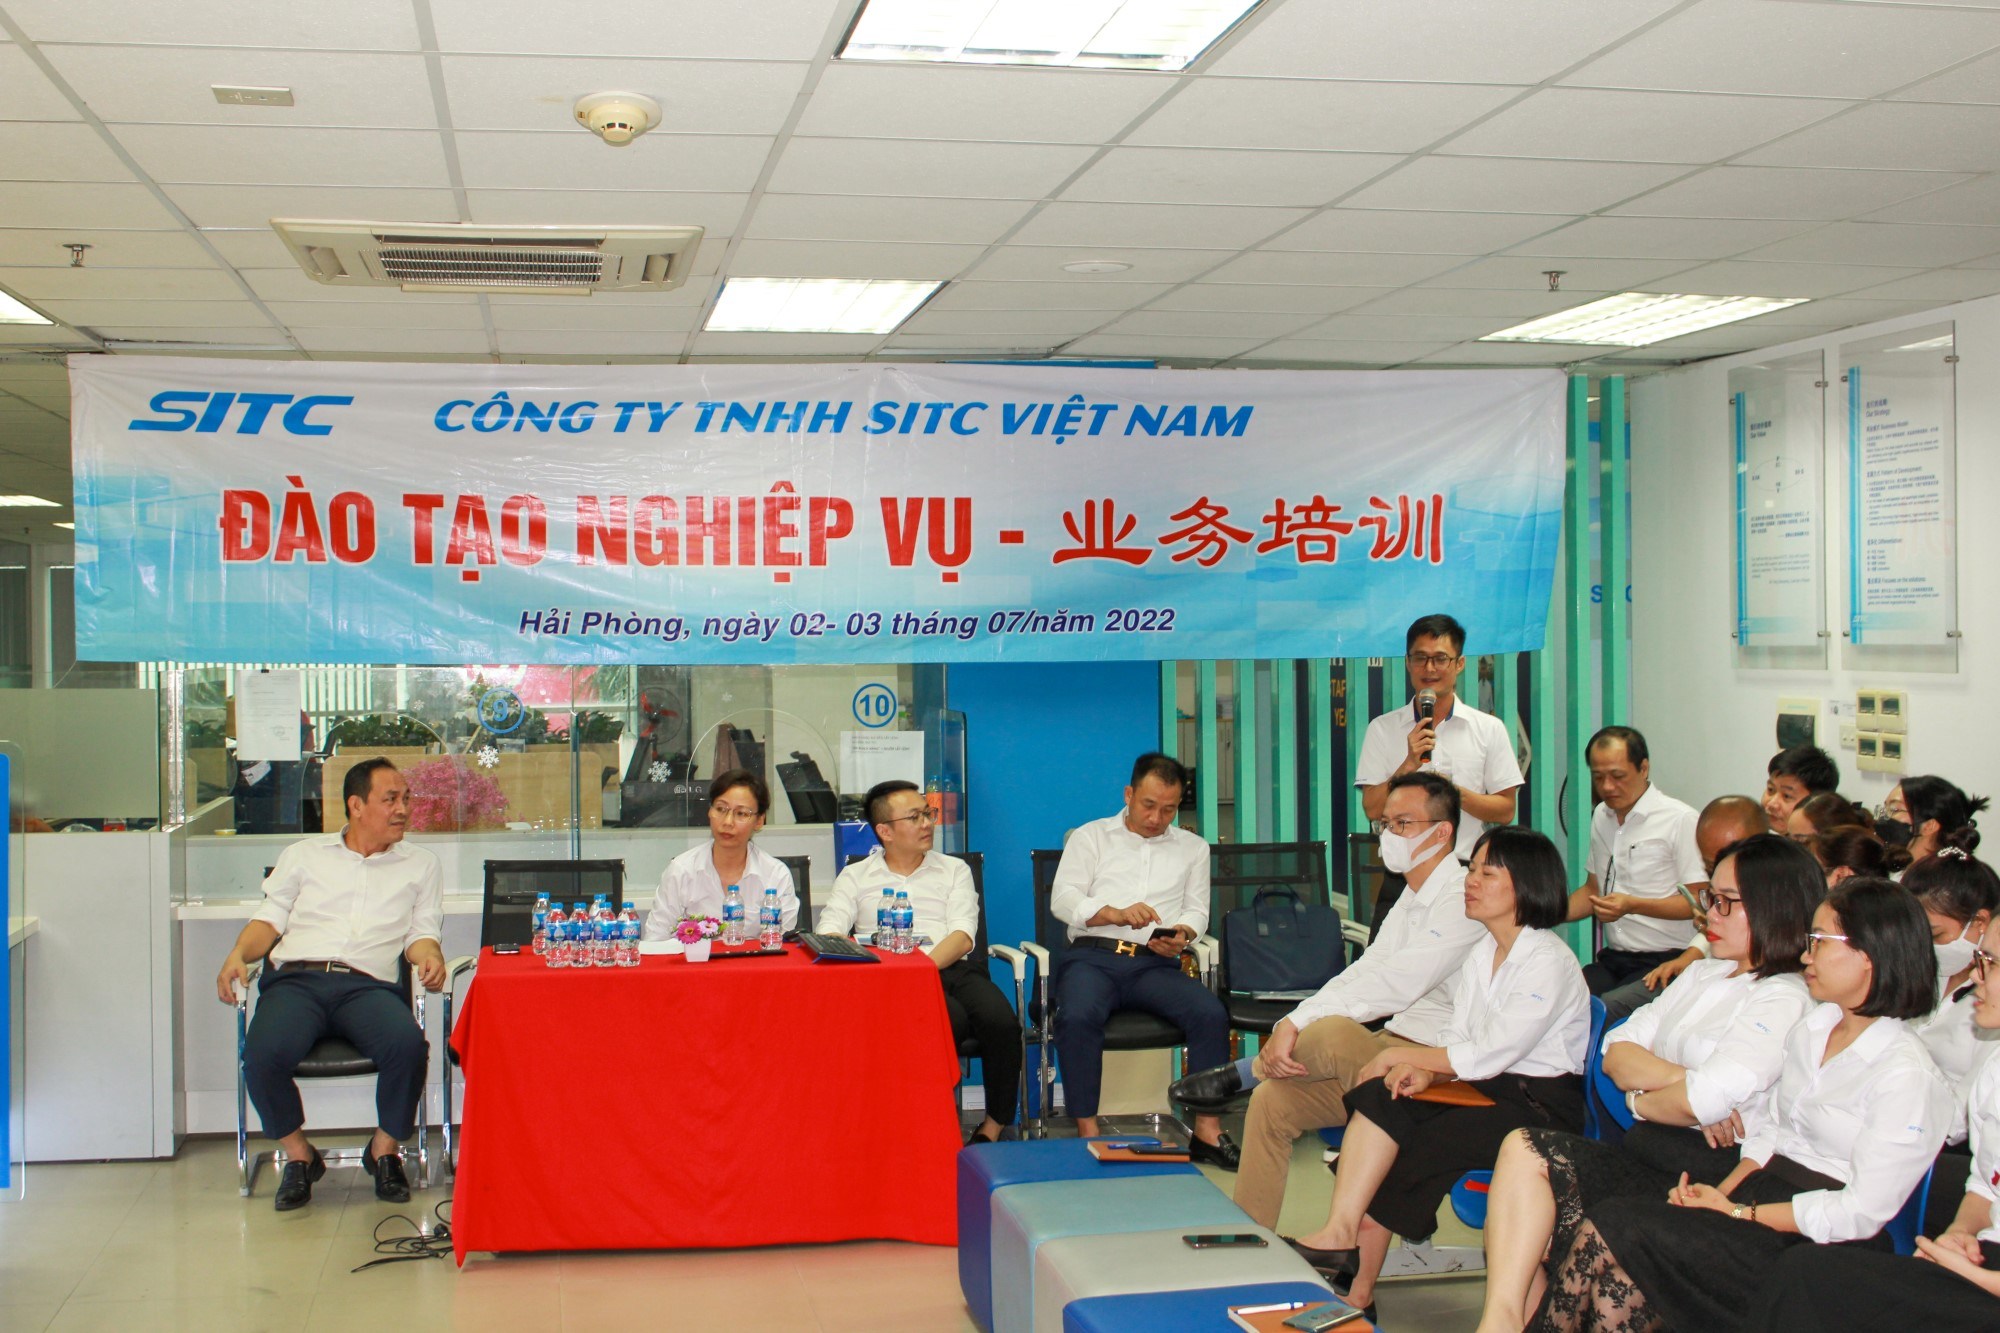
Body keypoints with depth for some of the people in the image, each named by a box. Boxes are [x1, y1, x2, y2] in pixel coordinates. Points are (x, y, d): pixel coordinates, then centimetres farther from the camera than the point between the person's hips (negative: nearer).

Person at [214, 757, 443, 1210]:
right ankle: (298, 1155, -3)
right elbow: (271, 918, 18)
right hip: (296, 978, 0)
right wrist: (238, 954, -3)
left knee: (408, 1046, -33)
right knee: (263, 1055, -31)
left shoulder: (420, 865, 23)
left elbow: (421, 932, 16)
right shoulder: (305, 855, 23)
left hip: (368, 985, 0)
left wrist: (429, 957, -8)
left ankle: (385, 1150, -5)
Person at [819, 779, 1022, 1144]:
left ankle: (995, 1125, -11)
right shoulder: (856, 877, 19)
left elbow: (963, 936, 5)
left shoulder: (954, 870, 21)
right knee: (952, 1018, -35)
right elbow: (829, 934, 5)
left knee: (1001, 1021, -29)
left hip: (953, 968, 2)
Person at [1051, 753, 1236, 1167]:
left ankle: (1207, 1131, -18)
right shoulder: (1091, 837, 15)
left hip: (1156, 963, 2)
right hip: (1093, 956, -2)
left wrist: (1182, 936, -11)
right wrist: (1116, 915, -15)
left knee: (1211, 1013, -27)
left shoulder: (1193, 848, 22)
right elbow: (1063, 899, 3)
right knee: (1078, 1017, -34)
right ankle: (1087, 1132, -26)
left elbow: (1197, 910, 14)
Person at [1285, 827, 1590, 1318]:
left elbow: (1490, 1053, -19)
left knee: (1409, 1152, -22)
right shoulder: (1481, 954, 12)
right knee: (1379, 1096, -19)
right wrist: (1424, 1071, -14)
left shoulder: (1550, 963, -14)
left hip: (1542, 1106, -7)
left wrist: (1400, 1055, -11)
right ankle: (1340, 1234, -26)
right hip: (1487, 1091, 7)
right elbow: (1458, 1036, 9)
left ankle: (1356, 1290, -8)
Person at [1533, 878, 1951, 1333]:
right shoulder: (1812, 1029, 12)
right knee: (1615, 1277, -22)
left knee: (1611, 1228, -23)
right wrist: (1722, 1192, -3)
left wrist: (1739, 1213, -14)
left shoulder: (1905, 1074, -13)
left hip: (1820, 1245, -7)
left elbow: (1863, 1210, -16)